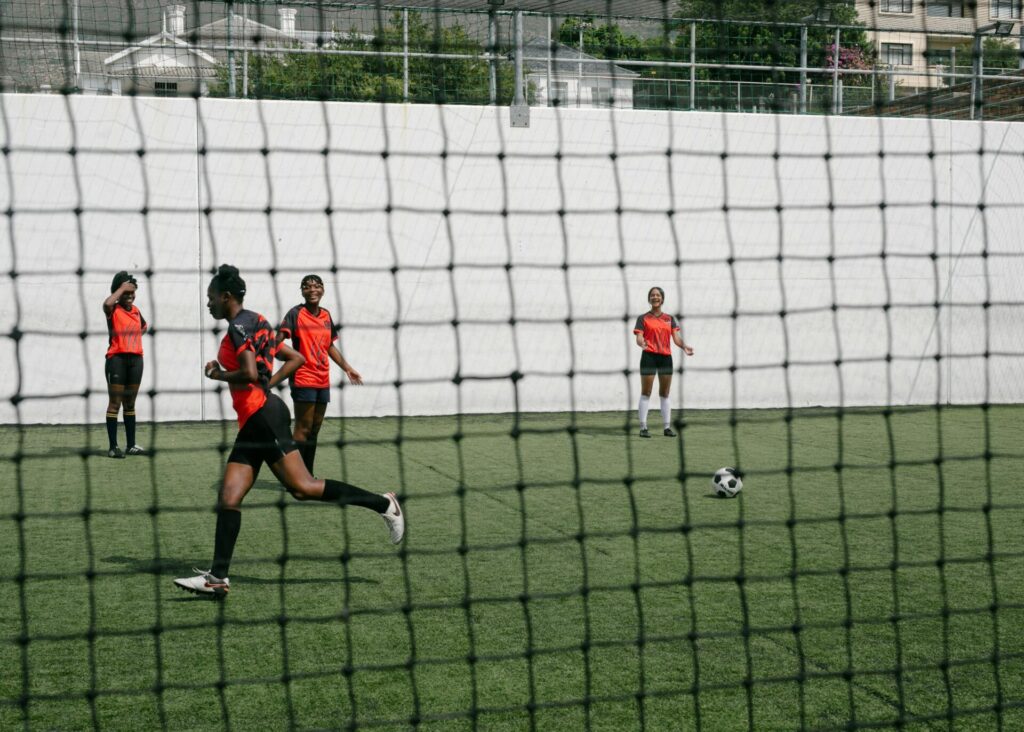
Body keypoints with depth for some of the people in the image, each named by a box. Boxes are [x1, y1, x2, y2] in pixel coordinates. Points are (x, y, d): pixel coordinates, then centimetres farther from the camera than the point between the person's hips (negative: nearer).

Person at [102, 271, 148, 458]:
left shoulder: (135, 310, 13)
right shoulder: (113, 310, -5)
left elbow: (144, 326, 34)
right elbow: (107, 303, -30)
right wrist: (121, 288, -18)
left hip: (135, 359, 6)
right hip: (117, 359, -6)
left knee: (130, 403, 13)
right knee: (115, 403, -6)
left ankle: (131, 445, 18)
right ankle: (112, 446, -5)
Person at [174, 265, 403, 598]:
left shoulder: (240, 325, -8)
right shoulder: (254, 324, 21)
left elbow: (250, 374, -21)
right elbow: (296, 358, 25)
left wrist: (217, 374, -5)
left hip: (265, 416, -10)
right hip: (252, 423, 10)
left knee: (302, 487, -12)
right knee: (228, 497, 2)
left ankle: (383, 504, -4)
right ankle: (218, 577, -1)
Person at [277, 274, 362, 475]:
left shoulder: (326, 315, 12)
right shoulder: (296, 313, -8)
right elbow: (279, 338, -21)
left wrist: (347, 368, 25)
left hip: (323, 381, 7)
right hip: (303, 379, -7)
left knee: (314, 429, 12)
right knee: (303, 429, -8)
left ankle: (308, 476, 20)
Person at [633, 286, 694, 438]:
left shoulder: (670, 319, 14)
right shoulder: (643, 318, 4)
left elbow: (676, 338, 5)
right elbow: (639, 338, -6)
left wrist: (684, 347, -15)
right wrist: (642, 343, -30)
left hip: (666, 357, 3)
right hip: (649, 357, -3)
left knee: (665, 394, 8)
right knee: (646, 393, -3)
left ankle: (667, 427, 12)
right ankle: (643, 427, -1)